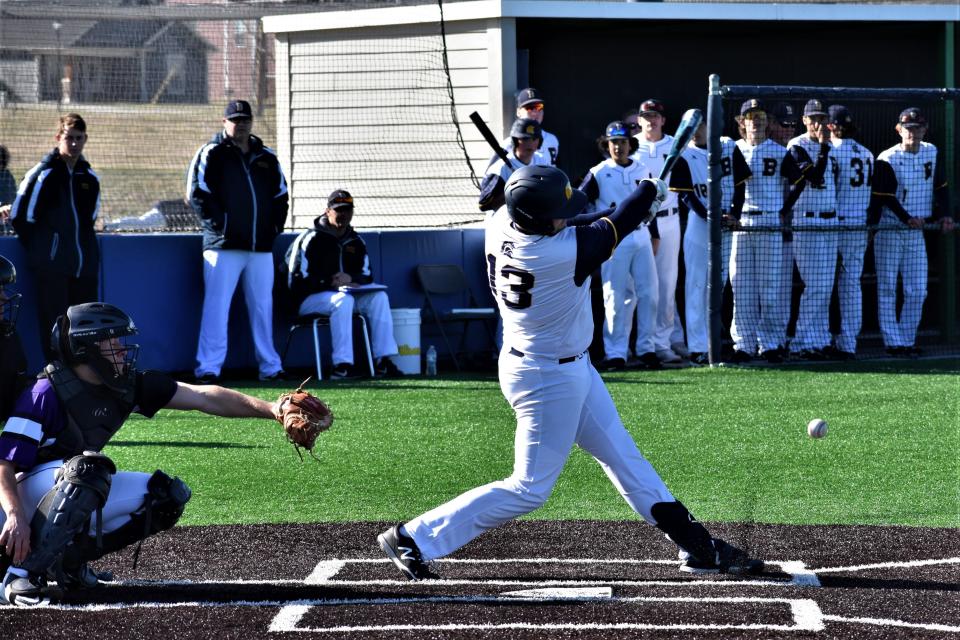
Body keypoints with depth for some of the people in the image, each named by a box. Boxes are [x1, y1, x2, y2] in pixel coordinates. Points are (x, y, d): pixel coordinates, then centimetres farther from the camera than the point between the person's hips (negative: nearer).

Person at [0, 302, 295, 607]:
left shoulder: (126, 386, -3)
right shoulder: (47, 393, -23)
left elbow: (204, 398, -6)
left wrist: (271, 409, -15)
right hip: (26, 494, -8)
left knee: (166, 496, -2)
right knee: (89, 468, -37)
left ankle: (70, 558, 2)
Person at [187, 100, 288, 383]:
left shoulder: (266, 157, 16)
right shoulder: (211, 154, 1)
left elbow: (281, 195, 20)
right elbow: (197, 194, -6)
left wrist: (275, 226, 7)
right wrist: (219, 225, -12)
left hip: (261, 246, 5)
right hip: (223, 245, -5)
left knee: (263, 306, 9)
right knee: (216, 305, -8)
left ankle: (270, 366, 15)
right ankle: (208, 367, -9)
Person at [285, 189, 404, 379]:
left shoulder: (355, 242, 12)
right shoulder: (311, 239, -9)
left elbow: (367, 277, 10)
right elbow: (297, 281, -15)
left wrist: (350, 278, -14)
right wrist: (328, 283, -23)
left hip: (345, 294, 7)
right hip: (310, 299, -7)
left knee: (379, 297, -15)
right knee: (343, 300, -36)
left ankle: (383, 361, -21)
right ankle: (342, 365, -43)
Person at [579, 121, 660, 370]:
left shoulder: (642, 172, 11)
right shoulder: (598, 174, -2)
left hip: (641, 238, 4)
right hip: (613, 241, -4)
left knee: (649, 294, 2)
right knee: (616, 298, -4)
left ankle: (646, 348, 12)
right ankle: (615, 354, -1)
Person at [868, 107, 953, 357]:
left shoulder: (931, 153, 5)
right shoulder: (887, 160, -12)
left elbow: (940, 187, 11)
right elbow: (887, 198, -15)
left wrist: (944, 215, -1)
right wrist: (907, 219, -22)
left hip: (916, 233, 5)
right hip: (888, 231, -5)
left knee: (918, 291, 3)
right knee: (887, 288, -2)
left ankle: (908, 340, 12)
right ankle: (893, 342, 1)